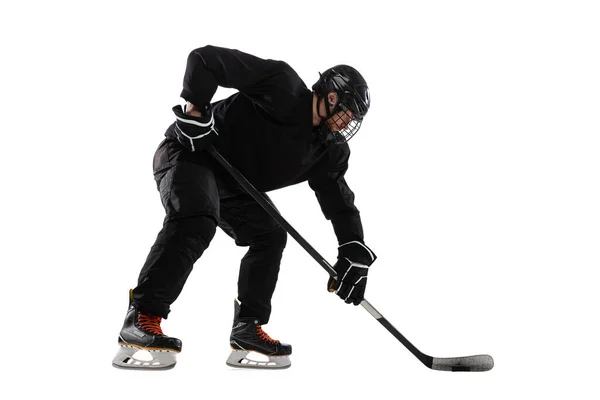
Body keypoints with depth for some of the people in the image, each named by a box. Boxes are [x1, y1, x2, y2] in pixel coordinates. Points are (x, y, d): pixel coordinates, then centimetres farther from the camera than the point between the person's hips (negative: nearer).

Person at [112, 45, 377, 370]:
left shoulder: (327, 150, 3)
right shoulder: (282, 86, -20)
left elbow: (341, 202, 3)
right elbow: (205, 59, -23)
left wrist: (354, 253, -9)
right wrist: (194, 109, -28)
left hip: (232, 185, 9)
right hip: (189, 152, -9)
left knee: (271, 236, 1)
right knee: (196, 221, -33)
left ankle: (247, 329, 6)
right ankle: (141, 318, -33)